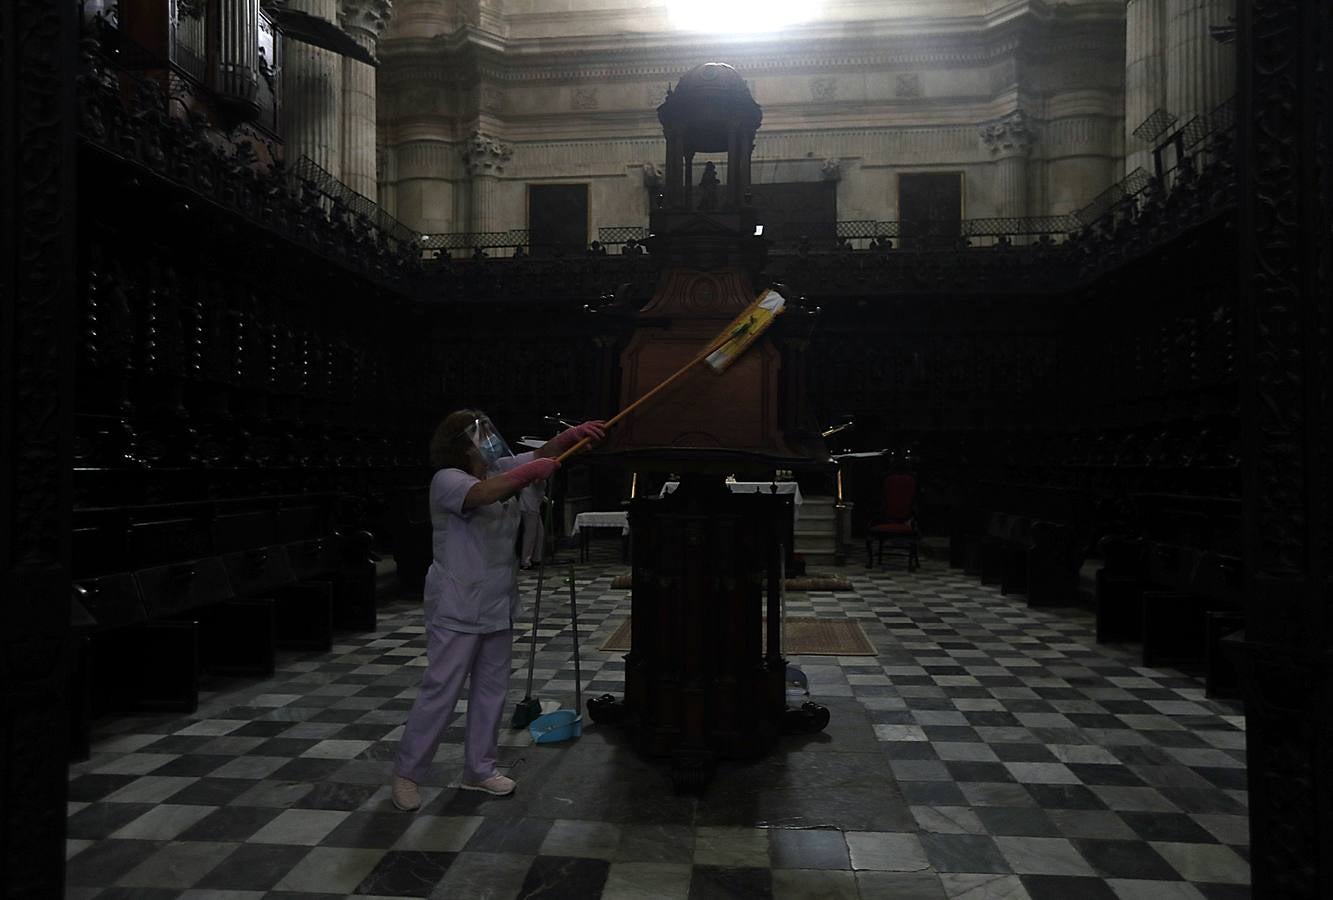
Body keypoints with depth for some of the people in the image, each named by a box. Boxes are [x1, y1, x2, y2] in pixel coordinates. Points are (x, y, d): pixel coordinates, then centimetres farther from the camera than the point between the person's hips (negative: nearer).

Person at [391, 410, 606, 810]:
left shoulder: (500, 470, 7)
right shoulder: (447, 480, -16)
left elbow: (541, 454, 3)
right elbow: (480, 494, -37)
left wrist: (574, 434, -14)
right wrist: (530, 472, -37)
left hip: (497, 607, 8)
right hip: (457, 611, -8)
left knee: (491, 689, 14)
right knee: (439, 692, 0)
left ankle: (478, 770, 28)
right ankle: (405, 774, 16)